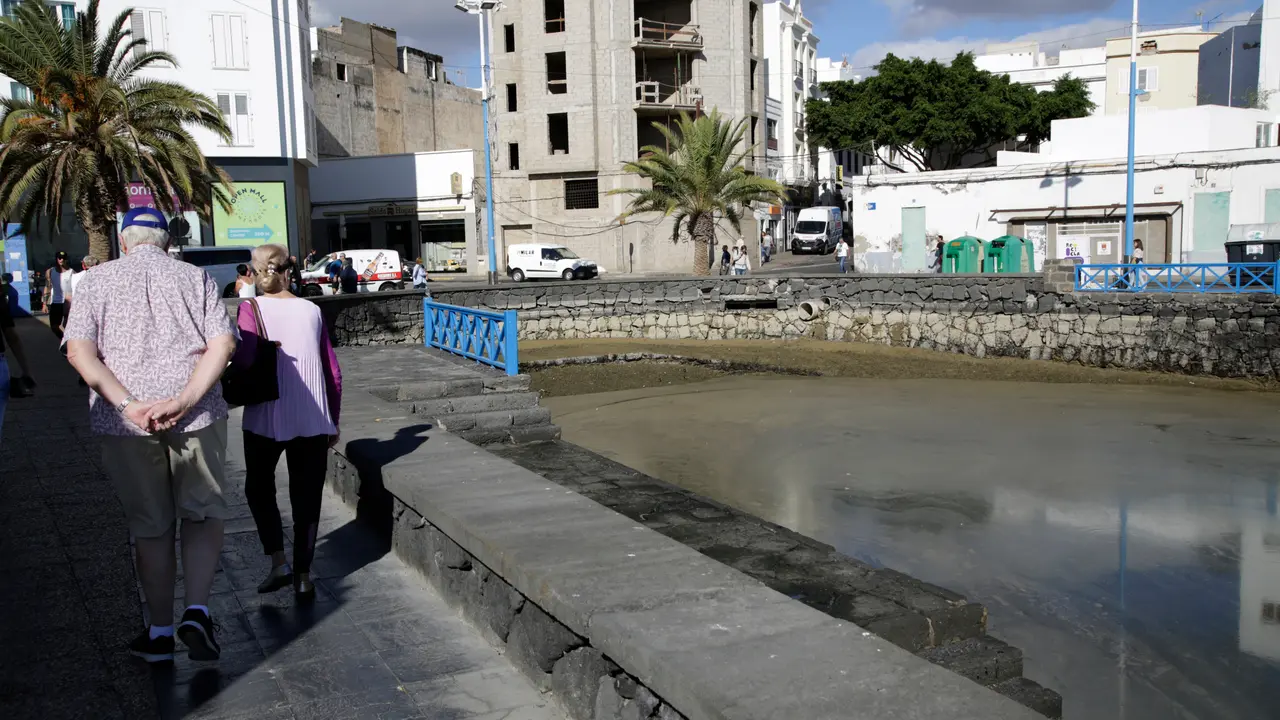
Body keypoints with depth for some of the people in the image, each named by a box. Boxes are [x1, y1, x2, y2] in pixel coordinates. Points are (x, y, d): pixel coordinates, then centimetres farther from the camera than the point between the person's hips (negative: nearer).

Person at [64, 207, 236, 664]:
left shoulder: (97, 281, 7)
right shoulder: (195, 278, 6)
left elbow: (79, 351, -6)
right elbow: (223, 344, -7)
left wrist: (129, 405, -13)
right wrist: (182, 400, -13)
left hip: (126, 424, 1)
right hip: (196, 417, -1)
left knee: (150, 527, 13)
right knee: (204, 514, 15)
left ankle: (160, 634, 23)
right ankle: (197, 612, -1)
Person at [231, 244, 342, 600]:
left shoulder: (251, 309, -5)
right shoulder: (312, 310, 5)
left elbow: (245, 360, -21)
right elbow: (333, 372, 7)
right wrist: (333, 420, 17)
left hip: (266, 418, -2)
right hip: (314, 420, 2)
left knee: (259, 488, 19)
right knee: (307, 497, 12)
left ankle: (279, 561, 8)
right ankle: (303, 576, 15)